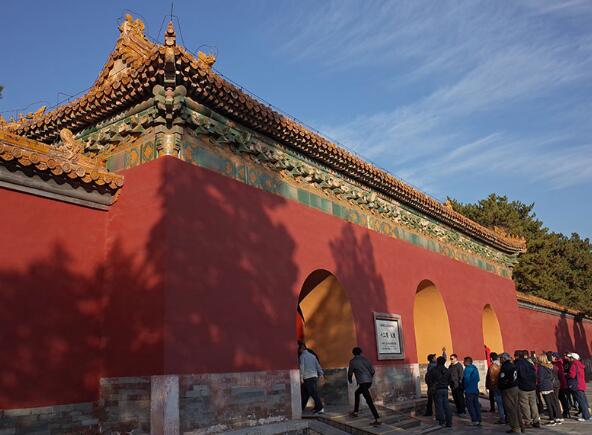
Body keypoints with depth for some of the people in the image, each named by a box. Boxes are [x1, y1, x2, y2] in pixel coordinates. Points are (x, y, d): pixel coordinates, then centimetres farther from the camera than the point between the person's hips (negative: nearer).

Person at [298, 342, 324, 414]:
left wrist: (301, 378, -15)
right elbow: (318, 366, 13)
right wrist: (321, 374, 16)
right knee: (304, 394, 14)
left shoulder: (302, 356, -5)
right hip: (314, 376, 7)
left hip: (307, 378, -7)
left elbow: (302, 367, -13)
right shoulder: (312, 355, 14)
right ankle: (301, 408, 19)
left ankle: (320, 408, -8)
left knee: (314, 394, -7)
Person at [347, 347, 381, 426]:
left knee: (369, 401, -11)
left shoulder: (352, 361, -2)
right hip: (369, 382, 7)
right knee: (357, 393, 28)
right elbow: (372, 370, 11)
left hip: (362, 382, -7)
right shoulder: (365, 359, 12)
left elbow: (350, 373, 6)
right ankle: (355, 412, 34)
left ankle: (377, 419, -19)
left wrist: (350, 380, 27)